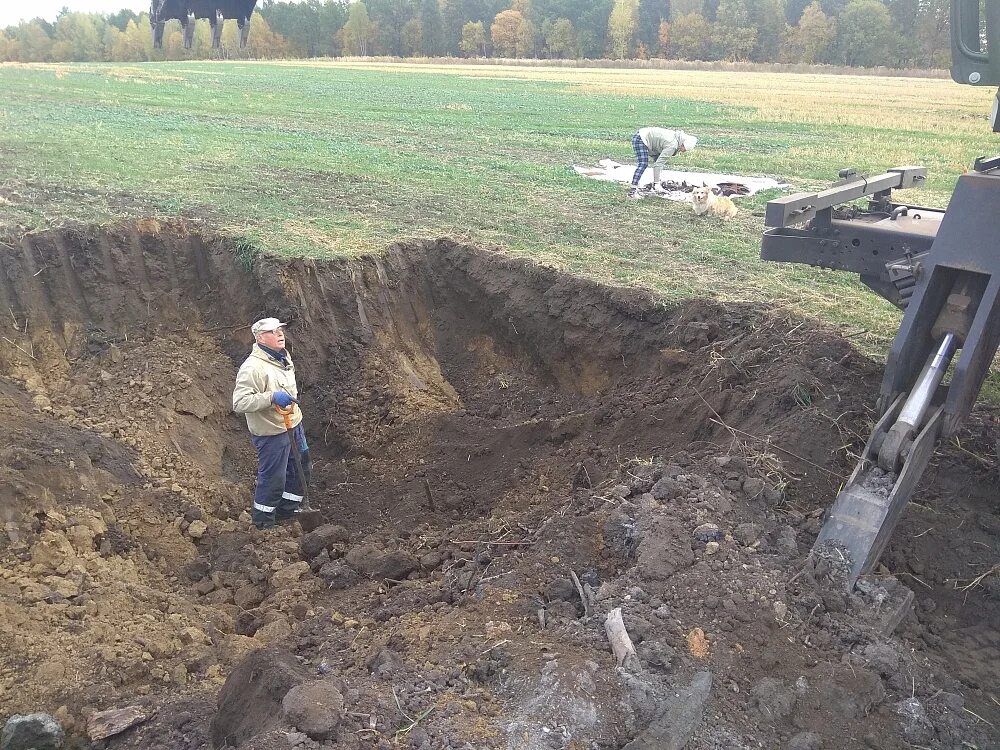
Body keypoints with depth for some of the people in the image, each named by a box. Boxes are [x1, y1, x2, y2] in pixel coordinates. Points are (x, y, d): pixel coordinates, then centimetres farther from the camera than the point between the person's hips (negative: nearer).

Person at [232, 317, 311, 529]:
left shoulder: (284, 357, 4)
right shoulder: (253, 367, -24)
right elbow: (239, 403, -30)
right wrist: (271, 397, -38)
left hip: (293, 425, 9)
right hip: (271, 432, -9)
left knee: (301, 467, 21)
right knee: (272, 478, 2)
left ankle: (288, 510, 41)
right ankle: (263, 523, 23)